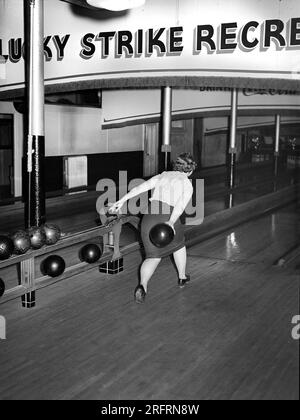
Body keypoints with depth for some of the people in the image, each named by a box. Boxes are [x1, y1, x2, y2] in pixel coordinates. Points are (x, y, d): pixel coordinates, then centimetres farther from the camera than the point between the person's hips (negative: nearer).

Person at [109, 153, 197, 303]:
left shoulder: (162, 176, 23)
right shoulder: (187, 184, 9)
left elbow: (141, 187, 9)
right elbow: (181, 204, -10)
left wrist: (122, 200, 3)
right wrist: (171, 222, -25)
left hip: (149, 216, 3)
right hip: (168, 218, -3)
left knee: (153, 257, 10)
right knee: (178, 244, 29)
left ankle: (143, 285, -17)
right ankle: (182, 277, 43)